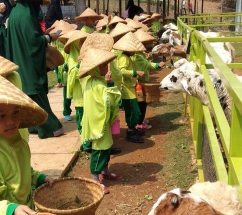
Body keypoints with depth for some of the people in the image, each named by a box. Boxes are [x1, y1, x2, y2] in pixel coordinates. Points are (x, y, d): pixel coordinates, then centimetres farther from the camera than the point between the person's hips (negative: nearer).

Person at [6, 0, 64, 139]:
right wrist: (48, 37, -9)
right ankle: (49, 127, 3)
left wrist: (43, 34, 11)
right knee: (37, 94, -4)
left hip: (20, 62, 10)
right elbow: (33, 40, -23)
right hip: (29, 63, -10)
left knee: (26, 95, 14)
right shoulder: (26, 14, -19)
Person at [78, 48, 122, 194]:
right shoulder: (98, 84, -25)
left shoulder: (93, 81, 7)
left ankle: (105, 172, 37)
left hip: (101, 121, 11)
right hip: (99, 123, -11)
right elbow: (109, 101, -29)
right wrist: (110, 84, -29)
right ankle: (96, 180, 6)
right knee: (99, 149, -3)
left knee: (106, 147, 21)